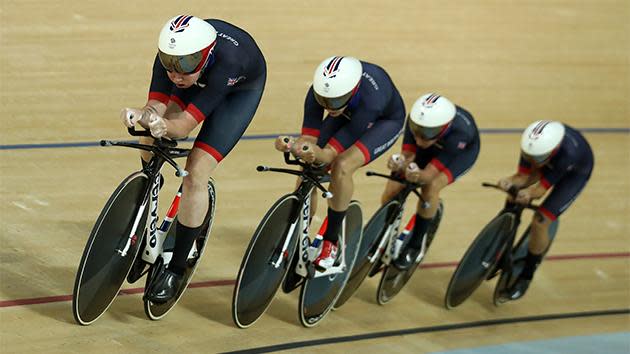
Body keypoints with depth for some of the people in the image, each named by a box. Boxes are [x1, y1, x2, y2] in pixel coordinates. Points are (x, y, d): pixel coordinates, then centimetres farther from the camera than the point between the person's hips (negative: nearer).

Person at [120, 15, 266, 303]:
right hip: (201, 80, 5)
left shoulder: (225, 59, -44)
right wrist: (140, 116, -54)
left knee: (195, 174, -16)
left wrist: (163, 125, -62)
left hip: (240, 89, -5)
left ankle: (176, 270, -4)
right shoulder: (171, 53, -32)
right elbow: (156, 106, -32)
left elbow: (185, 125, -42)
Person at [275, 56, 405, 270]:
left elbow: (334, 153, -38)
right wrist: (293, 146, -48)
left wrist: (317, 154, -60)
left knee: (342, 167, -30)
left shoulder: (369, 98, -43)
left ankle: (331, 242, -14)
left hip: (385, 121, -5)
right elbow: (309, 138, -26)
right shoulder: (319, 92, -32)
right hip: (348, 114, 5)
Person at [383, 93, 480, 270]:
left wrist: (419, 176, -64)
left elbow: (430, 173, -41)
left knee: (432, 186, -30)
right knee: (393, 189, -11)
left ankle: (416, 245, -10)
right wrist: (401, 164, -53)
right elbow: (408, 155, -30)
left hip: (463, 150, -3)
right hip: (433, 144, 4)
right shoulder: (416, 121, -36)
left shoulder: (459, 133, -44)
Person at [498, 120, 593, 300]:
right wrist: (510, 181, -47)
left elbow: (542, 187, -36)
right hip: (550, 164, 5)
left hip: (574, 173, -5)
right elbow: (524, 176, -25)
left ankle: (525, 277, 6)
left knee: (540, 222, -14)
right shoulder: (531, 144, -34)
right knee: (512, 208, -5)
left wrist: (529, 194, -57)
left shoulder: (568, 152, -46)